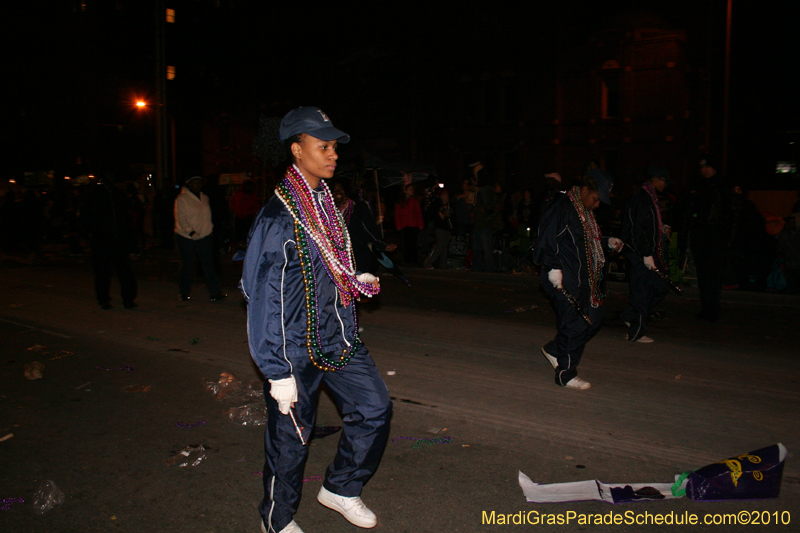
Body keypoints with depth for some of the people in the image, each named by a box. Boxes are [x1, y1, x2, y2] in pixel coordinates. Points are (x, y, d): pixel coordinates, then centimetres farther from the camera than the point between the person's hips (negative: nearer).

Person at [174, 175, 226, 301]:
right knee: (187, 265, 5)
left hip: (204, 236, 4)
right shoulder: (182, 199, -5)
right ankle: (184, 292, 20)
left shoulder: (204, 198, 13)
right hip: (186, 237, -4)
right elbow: (181, 218, -11)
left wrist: (209, 230, 10)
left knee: (208, 263, -1)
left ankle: (215, 292, -3)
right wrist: (190, 231, -22)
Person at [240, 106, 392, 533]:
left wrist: (356, 281, 7)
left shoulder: (327, 204, 7)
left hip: (339, 339, 8)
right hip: (296, 350, -7)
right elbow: (263, 299, -20)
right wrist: (277, 372, -19)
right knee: (290, 437, 7)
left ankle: (340, 489, 31)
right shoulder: (277, 219, -19)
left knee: (374, 407, 8)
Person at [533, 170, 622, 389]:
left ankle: (554, 349, 27)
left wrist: (607, 241, 15)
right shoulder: (560, 207, -14)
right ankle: (566, 375, 9)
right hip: (563, 279, -10)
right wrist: (553, 267, -23)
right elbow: (547, 240, -18)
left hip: (583, 277, 10)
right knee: (574, 323, -5)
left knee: (595, 316, 11)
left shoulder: (585, 210, 16)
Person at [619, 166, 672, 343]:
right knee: (641, 291, -3)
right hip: (642, 254, -10)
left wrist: (662, 229, 14)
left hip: (648, 251, 10)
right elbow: (638, 229, -22)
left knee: (661, 286, 13)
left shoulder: (649, 197, 16)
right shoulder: (643, 198, -16)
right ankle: (636, 332, 7)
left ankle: (630, 316, 21)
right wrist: (646, 254, -23)